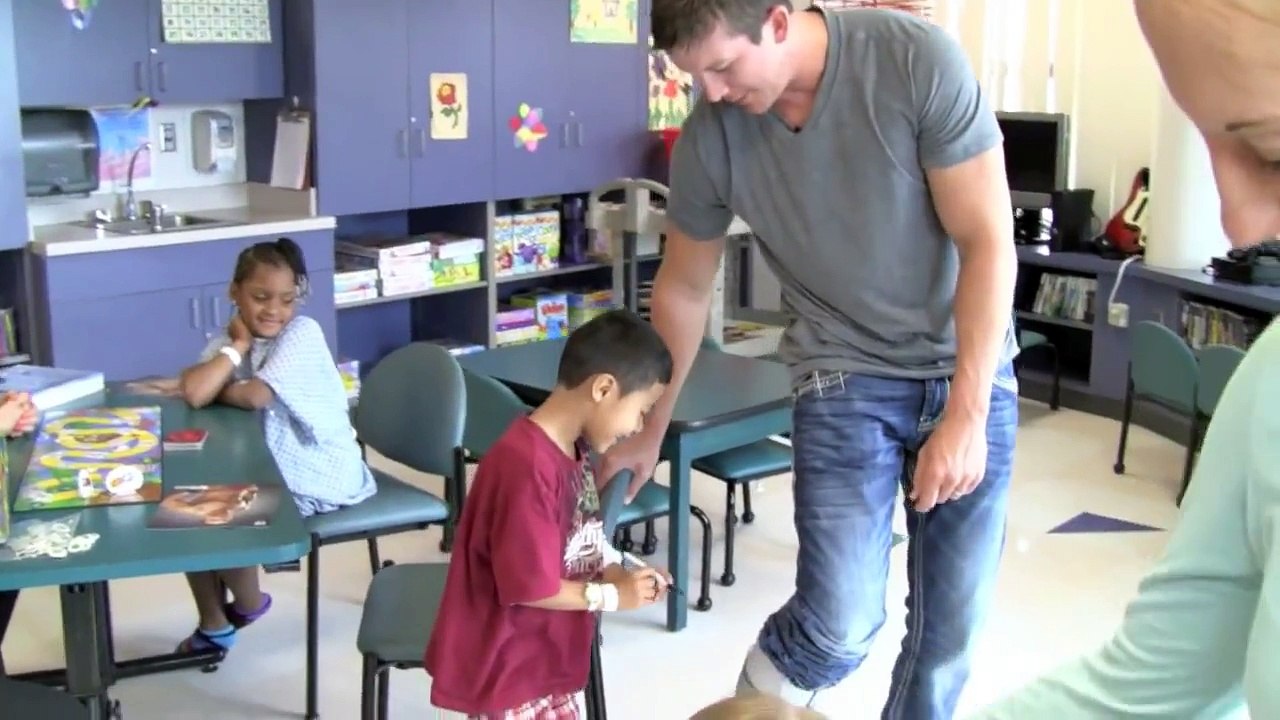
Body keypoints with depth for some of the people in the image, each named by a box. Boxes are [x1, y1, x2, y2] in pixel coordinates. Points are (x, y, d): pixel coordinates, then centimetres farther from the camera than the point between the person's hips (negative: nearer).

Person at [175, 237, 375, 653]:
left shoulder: (302, 333, -17)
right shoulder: (230, 341, 0)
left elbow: (256, 396, -29)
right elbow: (193, 393, -20)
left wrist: (219, 389, -9)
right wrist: (239, 344, -15)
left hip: (316, 479, -7)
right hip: (268, 471, 7)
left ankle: (248, 604, 17)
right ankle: (214, 625, 18)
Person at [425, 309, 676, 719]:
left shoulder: (574, 449, 2)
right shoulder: (526, 466, -29)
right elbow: (529, 587, -27)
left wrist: (619, 573, -5)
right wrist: (612, 595, -16)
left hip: (550, 659, 9)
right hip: (508, 669, -9)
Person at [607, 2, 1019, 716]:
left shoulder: (919, 59, -21)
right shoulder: (711, 136, -13)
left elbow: (988, 242, -16)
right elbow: (684, 288, 4)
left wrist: (966, 413, -20)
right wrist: (650, 429, 12)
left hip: (971, 370, 0)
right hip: (844, 377, 0)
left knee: (955, 616, 6)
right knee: (840, 624, -13)